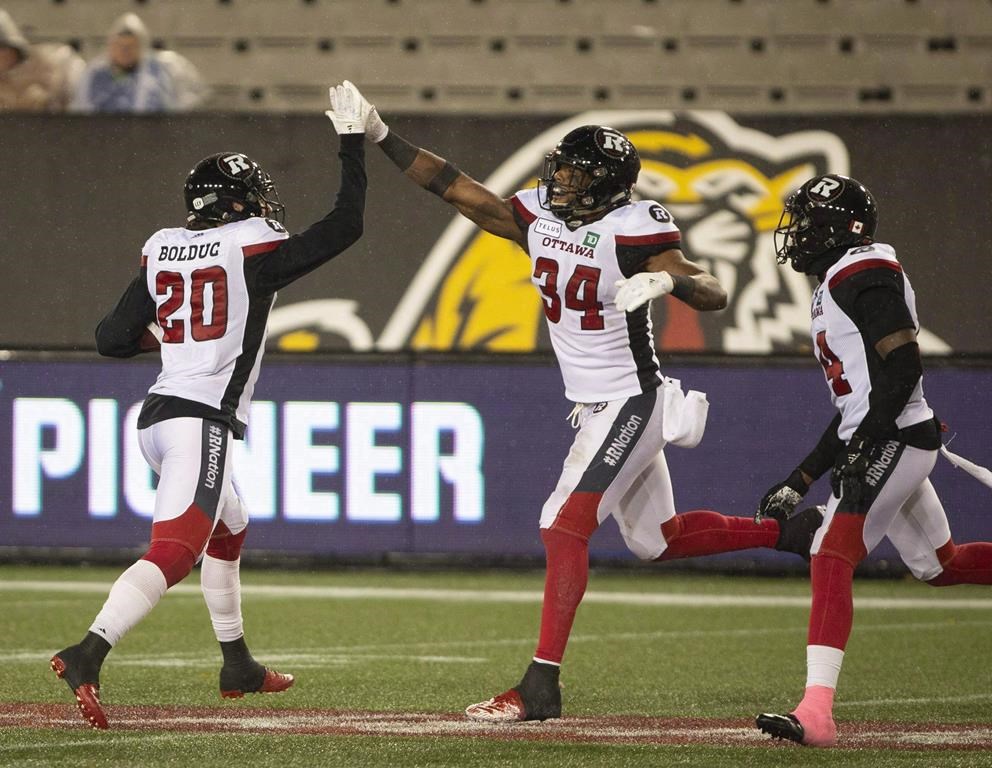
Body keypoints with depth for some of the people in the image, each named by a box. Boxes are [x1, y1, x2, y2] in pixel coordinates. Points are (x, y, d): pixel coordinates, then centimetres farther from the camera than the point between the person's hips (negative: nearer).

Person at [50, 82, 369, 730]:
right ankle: (88, 656, -36)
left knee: (229, 530, 29)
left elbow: (114, 339, 9)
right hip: (202, 423, -8)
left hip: (158, 415, 8)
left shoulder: (163, 251, 9)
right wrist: (352, 137, 5)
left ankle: (238, 665, 39)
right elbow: (346, 226, -3)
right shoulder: (254, 249, -7)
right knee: (173, 554, -18)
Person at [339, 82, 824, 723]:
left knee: (566, 524, -18)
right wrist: (380, 136, -5)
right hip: (592, 406, 9)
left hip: (631, 402, -9)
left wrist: (667, 279, -48)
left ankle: (541, 687, -20)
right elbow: (452, 185, 2)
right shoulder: (540, 216, 1)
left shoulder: (632, 231, -20)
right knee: (658, 540, 19)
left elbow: (714, 295, -27)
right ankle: (791, 531, 35)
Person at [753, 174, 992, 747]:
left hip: (893, 441, -11)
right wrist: (800, 482, 24)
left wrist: (866, 442, -27)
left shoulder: (864, 275, -10)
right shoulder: (836, 284, 21)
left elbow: (904, 366, -21)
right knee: (937, 565, 21)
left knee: (831, 560, -20)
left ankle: (817, 712, -30)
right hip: (873, 447, 11)